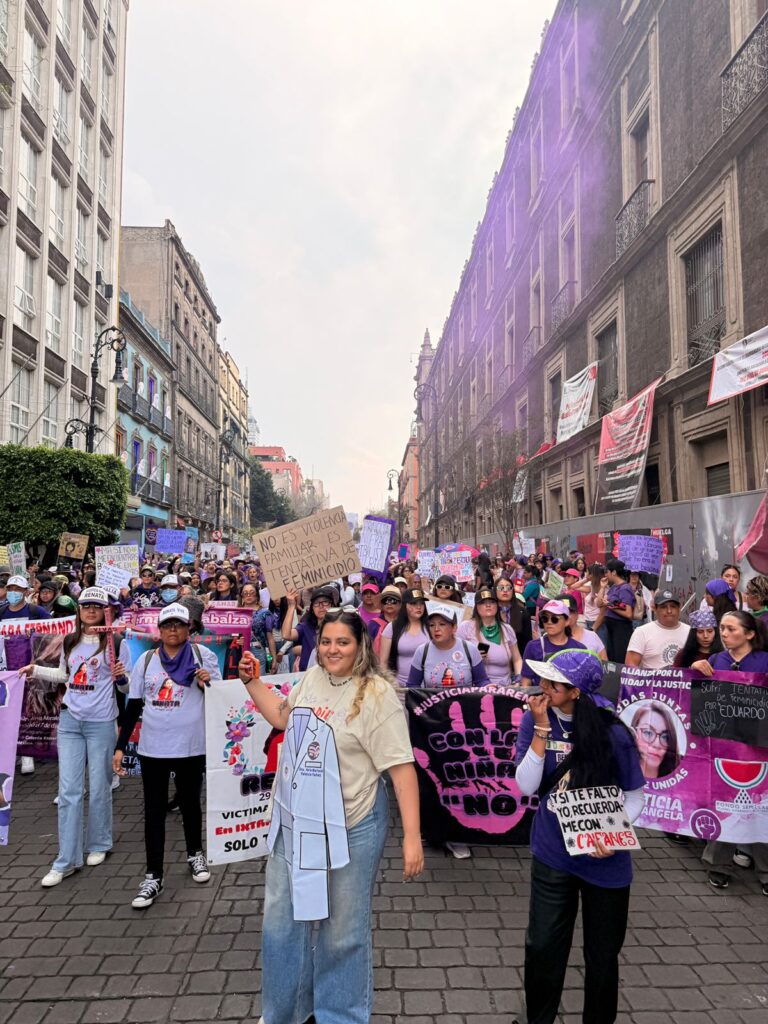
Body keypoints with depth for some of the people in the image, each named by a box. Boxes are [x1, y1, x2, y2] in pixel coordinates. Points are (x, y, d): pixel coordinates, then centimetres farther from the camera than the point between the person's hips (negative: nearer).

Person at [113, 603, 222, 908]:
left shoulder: (202, 655, -3)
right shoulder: (146, 660, 3)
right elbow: (133, 706, 6)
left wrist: (207, 684, -23)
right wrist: (120, 747, 3)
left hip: (191, 745, -1)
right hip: (152, 747, 1)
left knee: (190, 803, 16)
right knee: (154, 810, 6)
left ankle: (195, 854, 38)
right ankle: (153, 876, 17)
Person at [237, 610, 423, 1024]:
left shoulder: (376, 694, -19)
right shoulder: (312, 678, 0)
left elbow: (401, 767, -19)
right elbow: (282, 717, 20)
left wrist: (411, 837, -21)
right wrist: (252, 681, 11)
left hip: (349, 827, -6)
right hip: (294, 820, 6)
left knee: (342, 930, 15)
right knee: (281, 922, 22)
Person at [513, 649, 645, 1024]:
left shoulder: (612, 732, -19)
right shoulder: (535, 719, -12)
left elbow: (634, 794, -5)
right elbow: (526, 786, -15)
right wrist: (541, 730, -24)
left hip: (604, 859, -1)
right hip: (552, 852, 2)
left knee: (602, 955, 16)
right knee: (542, 947, 11)